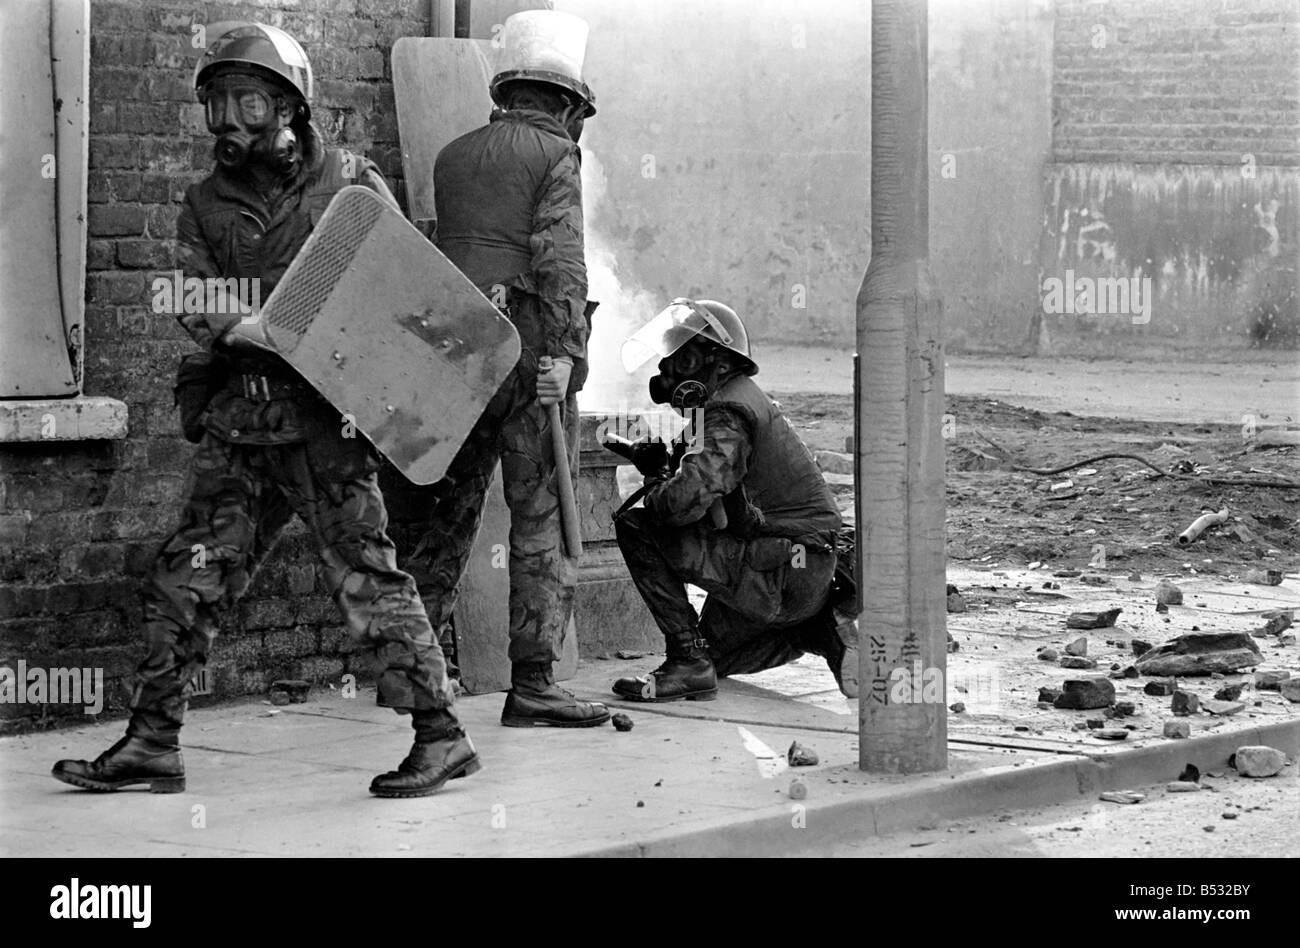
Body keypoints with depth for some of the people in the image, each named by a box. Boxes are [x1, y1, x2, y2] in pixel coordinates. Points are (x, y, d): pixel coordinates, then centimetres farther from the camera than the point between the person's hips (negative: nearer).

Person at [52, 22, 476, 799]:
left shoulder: (350, 182, 2)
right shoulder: (207, 206, 13)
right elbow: (201, 307, 1)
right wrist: (258, 330, -20)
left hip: (327, 418, -5)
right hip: (240, 421, 5)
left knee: (365, 573, -7)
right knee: (188, 579, 6)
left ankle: (441, 735, -1)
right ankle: (153, 743, 13)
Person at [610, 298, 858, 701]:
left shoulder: (727, 415, -17)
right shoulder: (743, 397, 16)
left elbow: (688, 499, -31)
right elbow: (712, 480, 21)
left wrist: (653, 491, -8)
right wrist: (661, 465, 3)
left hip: (782, 576, -10)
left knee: (636, 527, -14)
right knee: (718, 650, 29)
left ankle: (689, 661, -12)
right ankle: (826, 630, 15)